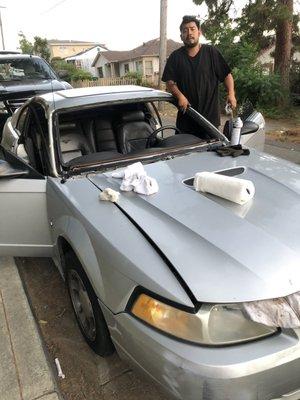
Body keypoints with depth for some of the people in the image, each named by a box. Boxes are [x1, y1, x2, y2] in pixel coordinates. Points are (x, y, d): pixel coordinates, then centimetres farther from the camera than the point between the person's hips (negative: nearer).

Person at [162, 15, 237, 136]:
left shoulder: (211, 52, 4)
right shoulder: (175, 57, 7)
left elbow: (227, 75, 5)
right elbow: (170, 82, 3)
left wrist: (231, 93, -12)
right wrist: (179, 96, -16)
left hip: (210, 114, -1)